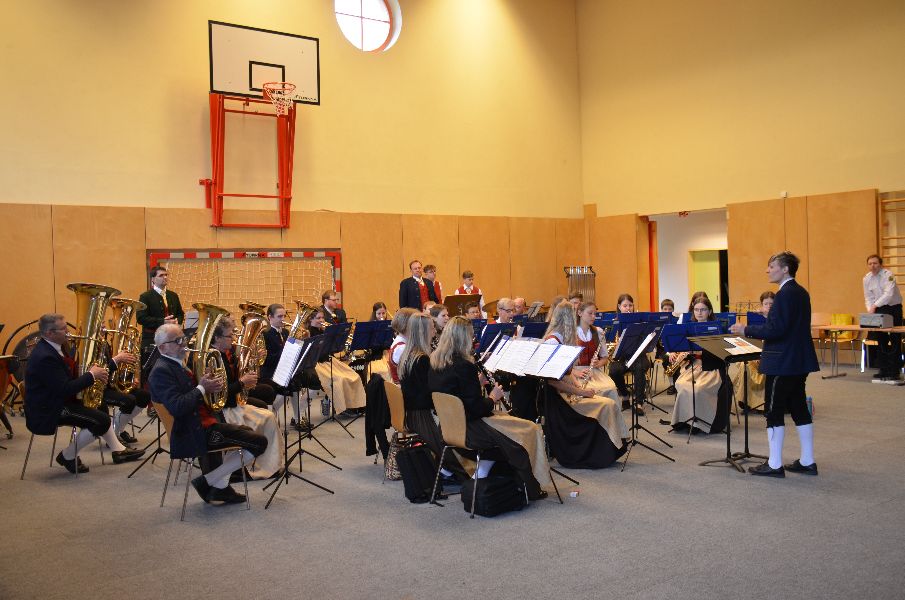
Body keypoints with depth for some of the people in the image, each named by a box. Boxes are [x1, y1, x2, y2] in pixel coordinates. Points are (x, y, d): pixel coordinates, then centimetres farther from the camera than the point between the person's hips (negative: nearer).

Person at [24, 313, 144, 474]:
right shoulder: (44, 357, -26)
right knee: (100, 421, -17)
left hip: (58, 399, 11)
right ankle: (68, 456, -1)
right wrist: (91, 375, -18)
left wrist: (90, 371, -4)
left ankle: (118, 450, 19)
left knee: (102, 411, 13)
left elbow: (69, 374, 14)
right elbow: (65, 389, -28)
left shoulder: (52, 347, 6)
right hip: (47, 410, -11)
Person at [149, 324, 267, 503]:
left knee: (246, 433, 30)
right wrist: (202, 388, -18)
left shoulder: (177, 364, 14)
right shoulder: (161, 371, -17)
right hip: (193, 433, -11)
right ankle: (207, 481, -4)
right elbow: (177, 407, -28)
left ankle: (221, 486, 21)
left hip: (201, 423, 11)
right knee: (259, 442, -13)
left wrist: (209, 385, -1)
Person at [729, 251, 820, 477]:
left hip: (782, 363, -10)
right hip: (799, 361, 10)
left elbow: (775, 329, -24)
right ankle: (807, 462, 19)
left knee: (775, 412, -2)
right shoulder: (802, 293, 13)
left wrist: (746, 330, -14)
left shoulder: (784, 294, -18)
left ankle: (774, 465, 3)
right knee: (799, 408, 14)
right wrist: (754, 329, 18)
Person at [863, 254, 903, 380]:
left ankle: (895, 371, -2)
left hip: (894, 308, -5)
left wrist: (875, 306, -37)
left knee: (895, 341, -5)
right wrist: (870, 310, -14)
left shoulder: (888, 275, -18)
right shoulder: (867, 279, -1)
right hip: (879, 310, 5)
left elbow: (889, 294, -30)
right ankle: (883, 369, 15)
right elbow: (868, 298, 3)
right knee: (881, 341, 8)